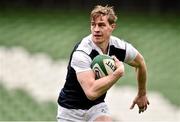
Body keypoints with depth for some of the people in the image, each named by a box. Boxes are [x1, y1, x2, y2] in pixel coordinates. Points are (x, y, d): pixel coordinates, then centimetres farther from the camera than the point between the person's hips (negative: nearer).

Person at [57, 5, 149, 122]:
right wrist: (119, 72, -34)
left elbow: (140, 63, 11)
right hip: (71, 110, -4)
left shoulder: (120, 47, -12)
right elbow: (91, 92, -39)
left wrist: (142, 94, 21)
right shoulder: (81, 53, -29)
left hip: (97, 106, 4)